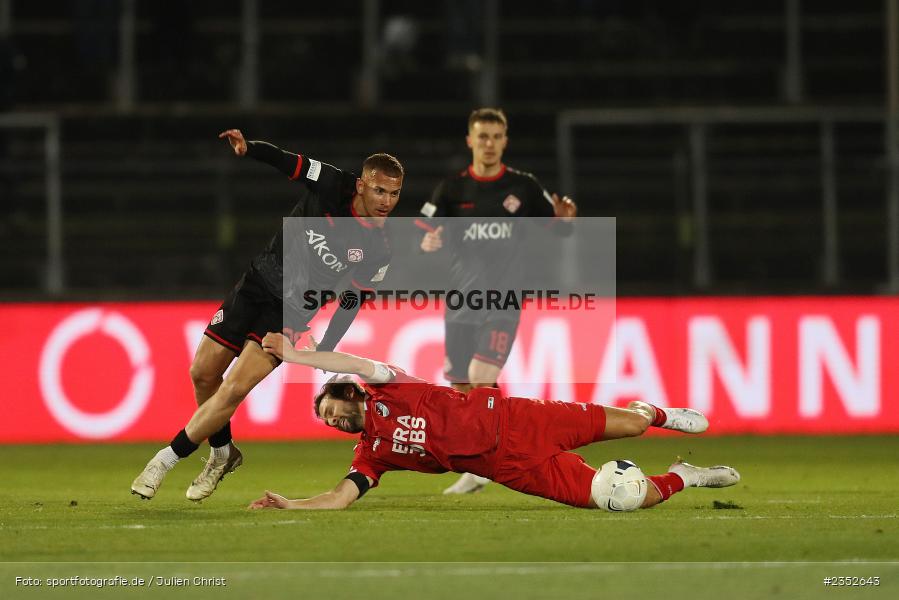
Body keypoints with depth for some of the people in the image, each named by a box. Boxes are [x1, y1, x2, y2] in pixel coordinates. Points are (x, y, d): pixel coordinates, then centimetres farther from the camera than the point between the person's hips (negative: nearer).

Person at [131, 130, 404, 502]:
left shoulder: (378, 251, -12)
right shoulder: (331, 185, -13)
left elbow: (352, 304, -2)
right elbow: (286, 162, -10)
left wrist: (323, 355, -6)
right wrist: (247, 148, -31)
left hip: (292, 313, -3)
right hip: (258, 282, 3)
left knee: (235, 389, -17)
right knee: (203, 373, 7)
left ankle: (166, 460, -7)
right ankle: (222, 453, 30)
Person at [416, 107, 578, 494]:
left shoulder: (523, 187, 1)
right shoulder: (452, 189, 4)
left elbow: (558, 227, 9)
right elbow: (425, 236, 3)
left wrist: (564, 218, -15)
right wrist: (429, 242, -21)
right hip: (460, 299, 3)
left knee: (481, 376, -19)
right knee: (462, 387, 3)